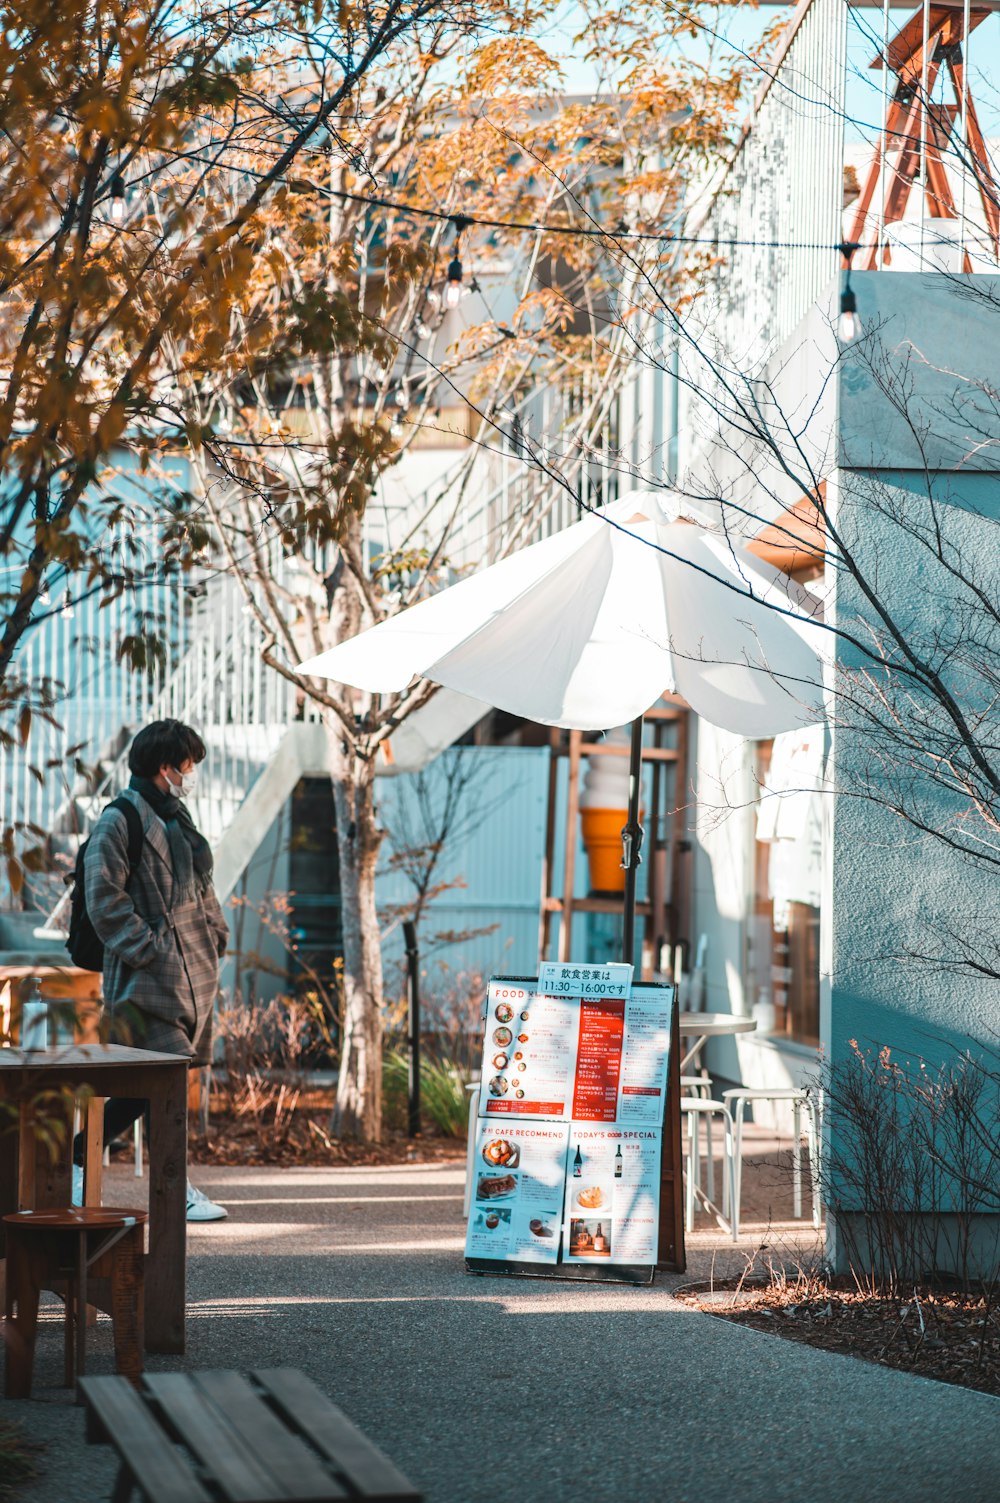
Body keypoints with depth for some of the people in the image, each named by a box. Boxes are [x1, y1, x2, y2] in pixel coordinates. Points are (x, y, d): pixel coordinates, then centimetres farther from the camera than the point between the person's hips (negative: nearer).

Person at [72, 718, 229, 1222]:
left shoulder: (176, 816, 19)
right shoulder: (120, 820, -9)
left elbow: (200, 884, 27)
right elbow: (104, 899, -14)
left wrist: (214, 936, 14)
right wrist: (145, 949, -17)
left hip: (190, 971, 9)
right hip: (148, 975, -9)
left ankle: (76, 1158, 18)